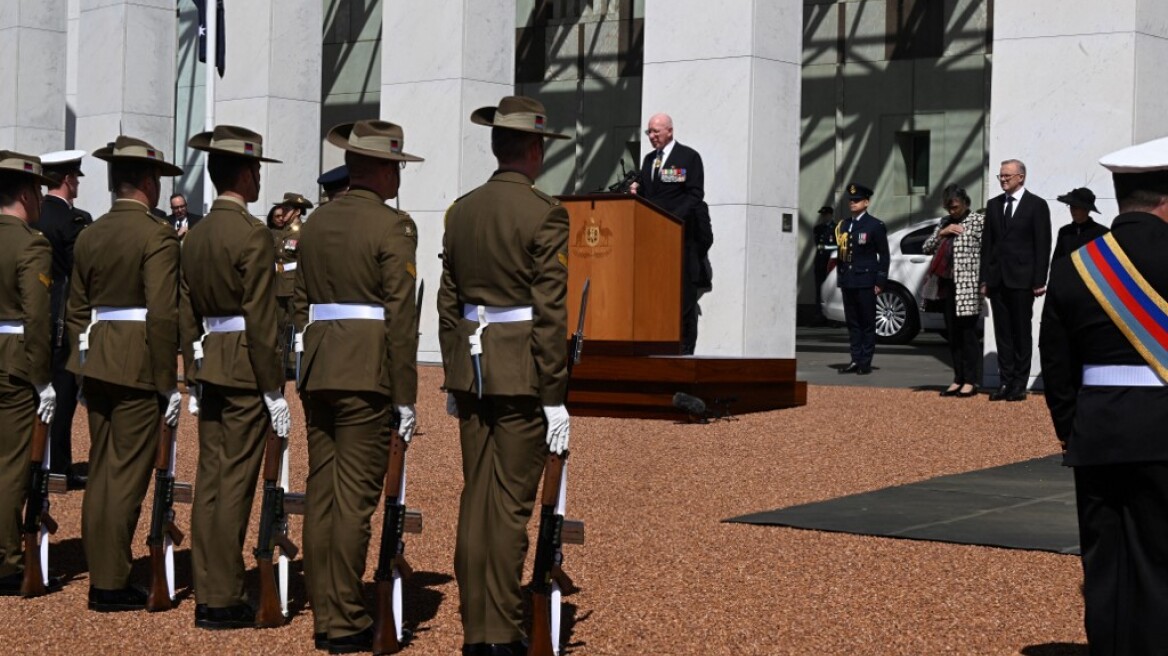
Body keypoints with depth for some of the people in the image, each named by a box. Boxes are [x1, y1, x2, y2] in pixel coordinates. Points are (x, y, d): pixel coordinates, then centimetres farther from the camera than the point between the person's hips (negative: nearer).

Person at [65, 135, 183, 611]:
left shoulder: (89, 235, 11)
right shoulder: (157, 235, -11)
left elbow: (76, 310, 14)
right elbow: (163, 315, -17)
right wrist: (168, 382, -12)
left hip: (97, 362, 7)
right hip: (140, 368, -7)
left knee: (100, 471, 12)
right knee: (127, 474, -2)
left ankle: (99, 575, 18)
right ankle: (112, 584, 2)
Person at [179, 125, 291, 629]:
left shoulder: (195, 235, 11)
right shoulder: (252, 235, -13)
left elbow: (187, 314, 15)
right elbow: (261, 320, -16)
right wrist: (275, 390, -12)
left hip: (209, 365, 8)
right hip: (245, 370, -8)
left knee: (209, 480, 9)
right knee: (235, 483, -4)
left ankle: (207, 594, 14)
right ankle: (225, 600, 1)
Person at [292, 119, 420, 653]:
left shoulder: (315, 224, 13)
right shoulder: (393, 227, -8)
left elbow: (299, 306, 15)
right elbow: (401, 317, -11)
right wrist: (405, 397, -8)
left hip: (317, 371, 7)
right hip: (366, 374, -7)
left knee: (320, 493, 9)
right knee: (355, 497, -4)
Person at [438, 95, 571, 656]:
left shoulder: (461, 210, 8)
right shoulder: (544, 214, -11)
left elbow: (448, 301, 12)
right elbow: (550, 312, -14)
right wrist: (555, 395, -10)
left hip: (471, 365, 6)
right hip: (521, 372, -6)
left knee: (475, 498, 10)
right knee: (510, 503, -1)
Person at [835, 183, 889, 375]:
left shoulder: (875, 226, -2)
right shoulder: (844, 225, 15)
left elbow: (884, 255, -3)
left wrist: (880, 282, -8)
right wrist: (839, 277, 9)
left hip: (866, 281, -6)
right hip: (848, 280, 6)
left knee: (867, 323, -1)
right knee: (852, 323, 7)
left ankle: (865, 362, 2)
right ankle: (855, 360, 11)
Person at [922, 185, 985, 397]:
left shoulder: (978, 221, -4)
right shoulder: (945, 222, 15)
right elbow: (926, 248, 13)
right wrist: (942, 233, -3)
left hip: (968, 286, -6)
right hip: (948, 284, 6)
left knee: (967, 332, -4)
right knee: (952, 334, 8)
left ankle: (970, 381, 1)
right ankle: (958, 380, 13)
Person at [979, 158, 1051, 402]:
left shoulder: (1037, 205, -2)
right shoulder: (993, 205, 13)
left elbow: (1043, 245, -5)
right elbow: (987, 243, 13)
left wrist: (1039, 281, -10)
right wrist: (985, 278, 7)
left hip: (1022, 279, -4)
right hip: (997, 278, 5)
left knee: (1021, 332, 1)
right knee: (1002, 333, 6)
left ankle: (1020, 384, 6)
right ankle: (1005, 381, 10)